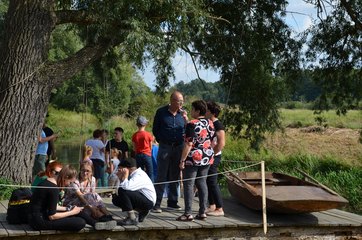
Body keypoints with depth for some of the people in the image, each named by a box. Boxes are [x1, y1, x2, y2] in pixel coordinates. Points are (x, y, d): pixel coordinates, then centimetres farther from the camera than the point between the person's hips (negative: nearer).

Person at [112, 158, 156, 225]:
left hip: (148, 201, -10)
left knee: (122, 191, -26)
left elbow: (126, 187, -35)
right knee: (115, 199, 8)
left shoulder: (139, 175, -19)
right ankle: (142, 212, 13)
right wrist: (120, 178, -2)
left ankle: (132, 219, -18)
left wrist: (125, 176, -18)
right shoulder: (132, 174, 10)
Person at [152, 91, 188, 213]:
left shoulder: (183, 113, 6)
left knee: (175, 177, 9)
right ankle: (156, 204, -3)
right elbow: (155, 129, 7)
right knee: (161, 176, -4)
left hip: (179, 147, 3)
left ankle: (172, 202, 18)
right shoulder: (161, 112, 0)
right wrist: (161, 141, 2)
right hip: (165, 147, -3)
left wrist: (186, 119, -9)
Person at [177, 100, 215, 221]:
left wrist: (182, 160, -14)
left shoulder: (192, 124, -14)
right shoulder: (210, 123, 7)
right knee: (202, 183, 11)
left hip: (193, 158, -7)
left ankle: (188, 213, -3)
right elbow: (212, 142, 13)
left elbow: (188, 144, -18)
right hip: (207, 158, 7)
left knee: (188, 184, -1)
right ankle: (202, 212, 12)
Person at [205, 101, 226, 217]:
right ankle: (212, 206, 25)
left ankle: (219, 209, -2)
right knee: (208, 182, 14)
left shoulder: (218, 125, -14)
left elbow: (221, 143, -20)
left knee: (212, 182, -7)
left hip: (213, 157, -9)